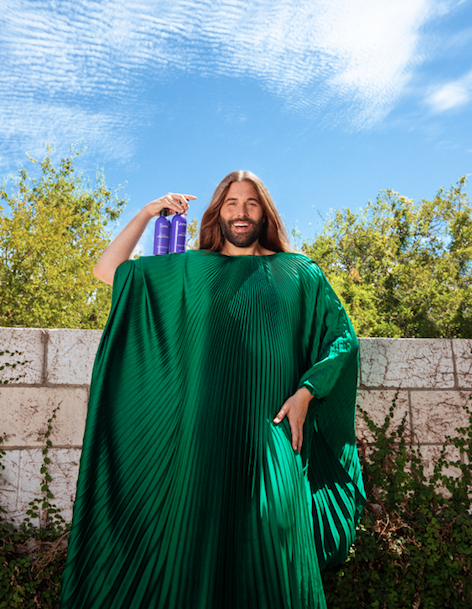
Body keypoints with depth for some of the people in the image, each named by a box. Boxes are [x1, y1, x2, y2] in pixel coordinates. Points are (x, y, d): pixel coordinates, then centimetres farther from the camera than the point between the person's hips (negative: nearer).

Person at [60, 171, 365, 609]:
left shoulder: (297, 272, 10)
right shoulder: (190, 269, 13)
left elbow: (342, 338, 8)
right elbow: (108, 271, 11)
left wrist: (304, 393, -4)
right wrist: (146, 214, 9)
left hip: (269, 433, 0)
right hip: (203, 433, 1)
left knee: (268, 546, -3)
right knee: (198, 542, 5)